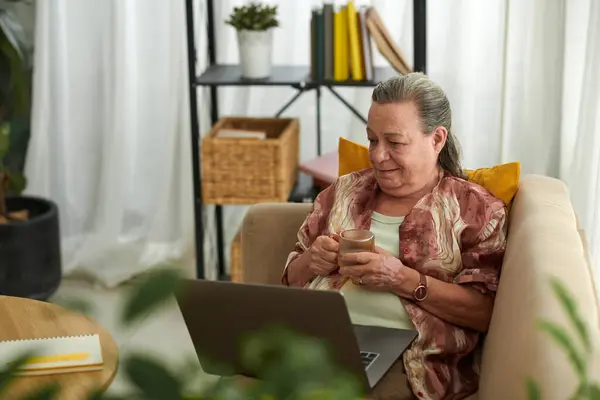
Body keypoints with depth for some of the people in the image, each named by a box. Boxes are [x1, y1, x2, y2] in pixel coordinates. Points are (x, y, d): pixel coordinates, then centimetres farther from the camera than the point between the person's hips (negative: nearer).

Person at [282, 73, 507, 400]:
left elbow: (487, 312, -3)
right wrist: (310, 262, 0)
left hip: (408, 357, -4)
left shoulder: (477, 209, 7)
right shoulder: (344, 190, 20)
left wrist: (404, 280, -14)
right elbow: (291, 279, 24)